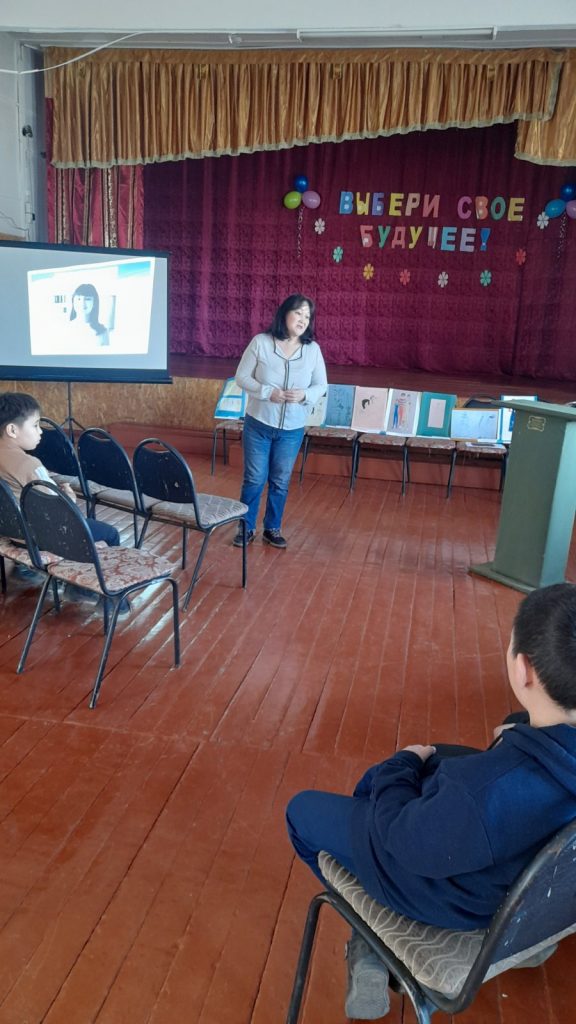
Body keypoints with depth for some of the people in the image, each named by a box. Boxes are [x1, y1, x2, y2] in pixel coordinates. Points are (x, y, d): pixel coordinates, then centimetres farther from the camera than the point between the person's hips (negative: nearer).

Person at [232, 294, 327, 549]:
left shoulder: (313, 349, -2)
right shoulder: (261, 342, -9)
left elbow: (321, 385, 4)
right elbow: (242, 377, -5)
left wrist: (304, 395, -18)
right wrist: (267, 392, -21)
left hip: (292, 430, 2)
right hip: (258, 425, -2)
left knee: (280, 482, 11)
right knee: (254, 479, 5)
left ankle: (272, 529, 27)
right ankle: (246, 527, 21)